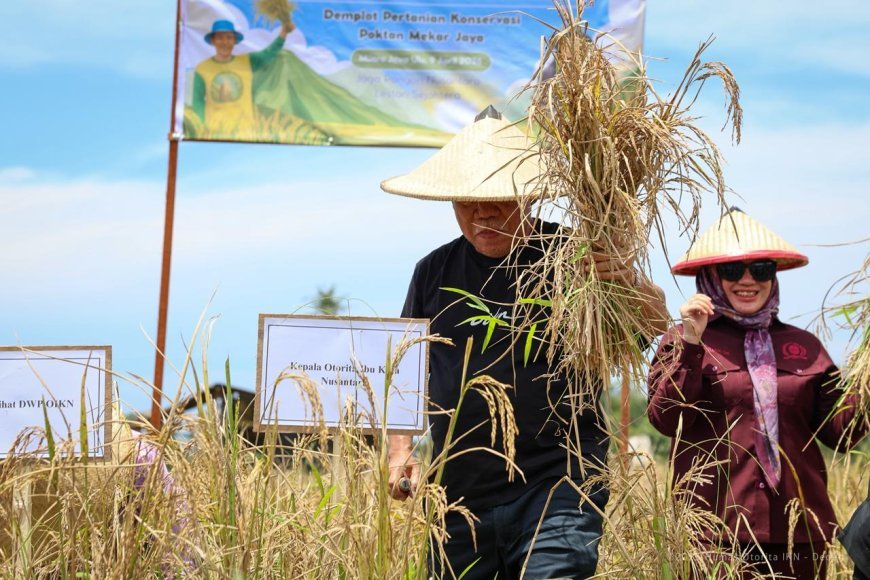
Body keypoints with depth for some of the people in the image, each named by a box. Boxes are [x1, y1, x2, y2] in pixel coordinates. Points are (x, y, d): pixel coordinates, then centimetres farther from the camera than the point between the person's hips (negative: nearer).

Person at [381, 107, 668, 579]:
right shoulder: (435, 272, 10)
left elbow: (657, 324, -13)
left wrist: (630, 282, -33)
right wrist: (399, 450, 6)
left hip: (557, 489, -4)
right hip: (457, 498, 5)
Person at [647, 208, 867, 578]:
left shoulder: (804, 347, 11)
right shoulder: (684, 343, 3)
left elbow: (839, 432, 8)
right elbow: (667, 420, -10)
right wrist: (691, 345, -16)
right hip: (714, 531, -3)